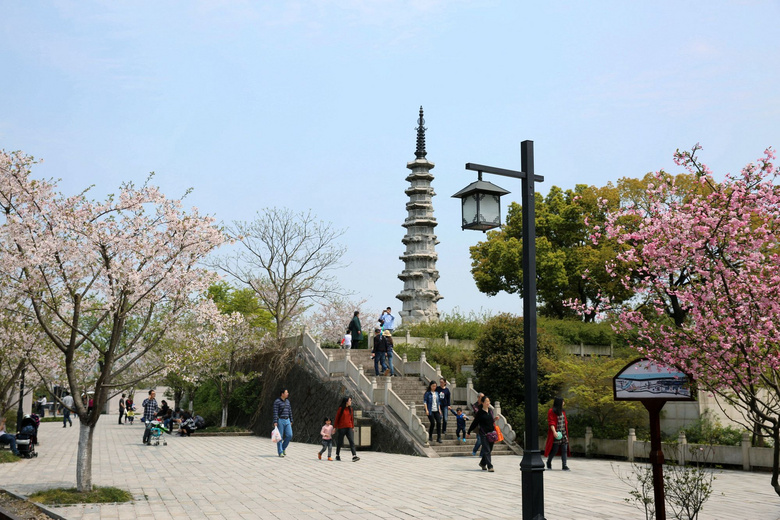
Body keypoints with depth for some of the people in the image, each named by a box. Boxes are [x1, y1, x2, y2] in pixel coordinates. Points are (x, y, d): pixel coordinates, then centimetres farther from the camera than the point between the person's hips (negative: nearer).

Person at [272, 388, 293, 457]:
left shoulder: (287, 401, 12)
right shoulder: (277, 402, -9)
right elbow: (275, 412, -14)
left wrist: (291, 421, 15)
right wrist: (275, 422, -20)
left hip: (287, 421, 6)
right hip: (280, 421, -6)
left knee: (289, 435, -4)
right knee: (280, 437, -2)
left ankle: (283, 447, 17)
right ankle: (280, 452, 3)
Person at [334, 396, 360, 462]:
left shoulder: (350, 408, 9)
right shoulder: (341, 408, -5)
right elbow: (337, 418, -1)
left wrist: (353, 427, 12)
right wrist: (335, 427, -1)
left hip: (349, 428, 4)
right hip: (341, 428, -4)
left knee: (352, 441, -10)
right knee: (340, 442, 6)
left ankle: (354, 456, -18)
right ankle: (337, 455, 24)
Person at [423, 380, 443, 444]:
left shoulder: (437, 393, 14)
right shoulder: (427, 393, -2)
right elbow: (424, 402, -6)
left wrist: (439, 409, 11)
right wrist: (426, 410, -14)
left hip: (436, 410, 5)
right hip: (430, 411, -5)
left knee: (439, 422, -7)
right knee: (432, 423, -9)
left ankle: (439, 438, -2)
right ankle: (430, 437, 12)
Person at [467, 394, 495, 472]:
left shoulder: (490, 411, 9)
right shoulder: (480, 413, -6)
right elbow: (475, 423, 0)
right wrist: (469, 432, 4)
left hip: (491, 433, 5)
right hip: (484, 433, -5)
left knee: (489, 450, 10)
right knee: (487, 450, -7)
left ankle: (482, 463, 28)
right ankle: (490, 466, -5)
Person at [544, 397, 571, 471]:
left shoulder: (562, 411, 16)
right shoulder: (551, 411, -6)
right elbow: (551, 422, -14)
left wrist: (566, 432, 16)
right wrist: (554, 432, -23)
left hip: (564, 433, 7)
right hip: (556, 434, -7)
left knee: (564, 450, -2)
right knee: (554, 449, -3)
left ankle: (564, 466, -3)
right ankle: (548, 462, 19)